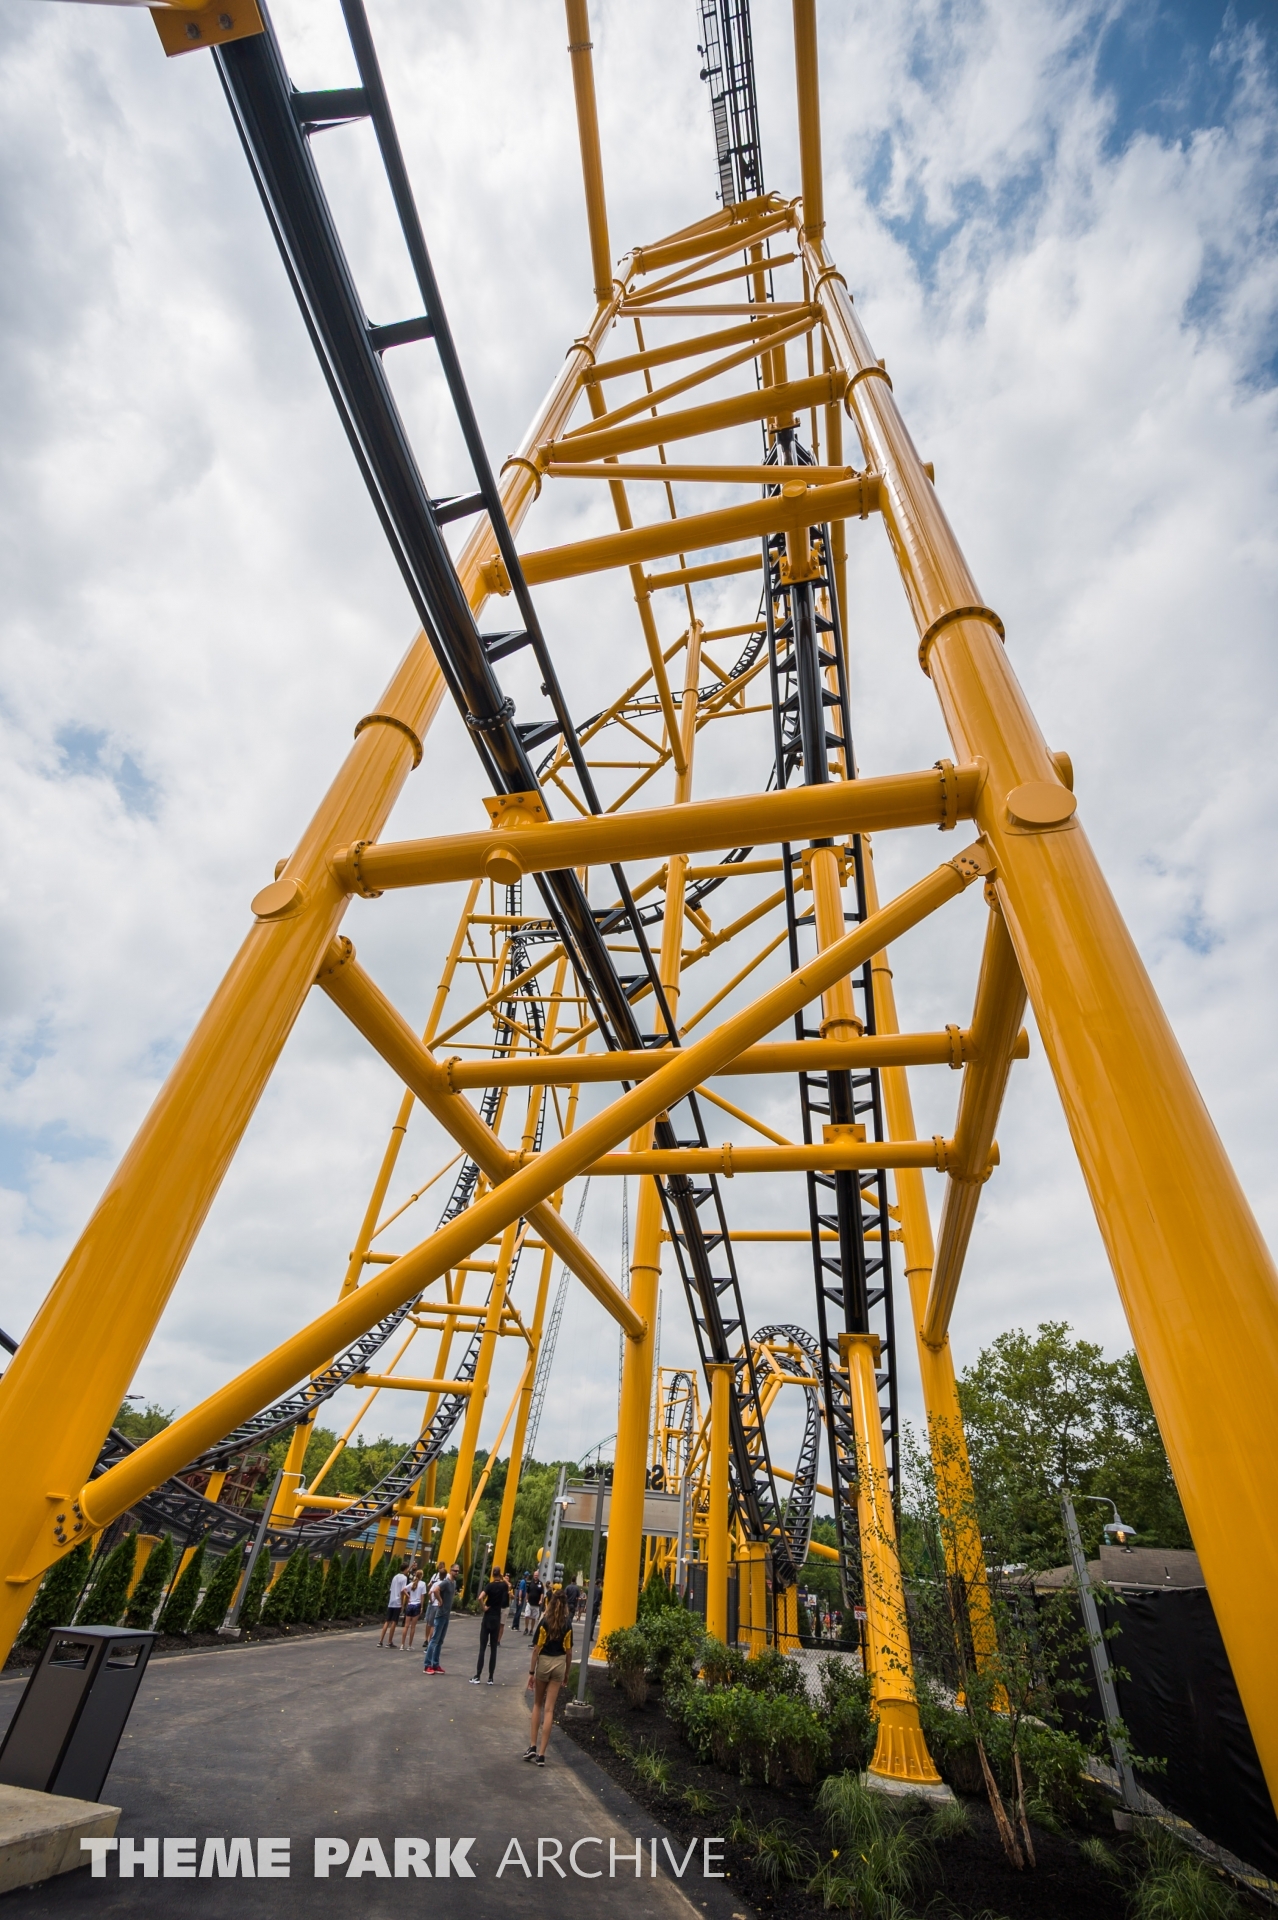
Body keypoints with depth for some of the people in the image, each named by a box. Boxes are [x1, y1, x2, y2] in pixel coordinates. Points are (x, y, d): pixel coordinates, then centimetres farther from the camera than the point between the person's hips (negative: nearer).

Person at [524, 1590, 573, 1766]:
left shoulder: (545, 1621, -10)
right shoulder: (567, 1624, -3)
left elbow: (537, 1648, -11)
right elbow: (568, 1651, 1)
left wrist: (531, 1671, -5)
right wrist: (567, 1673, 12)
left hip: (544, 1662, -2)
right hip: (559, 1664, 2)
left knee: (538, 1704, 18)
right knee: (549, 1709, 6)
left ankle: (532, 1746, 12)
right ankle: (541, 1754, 7)